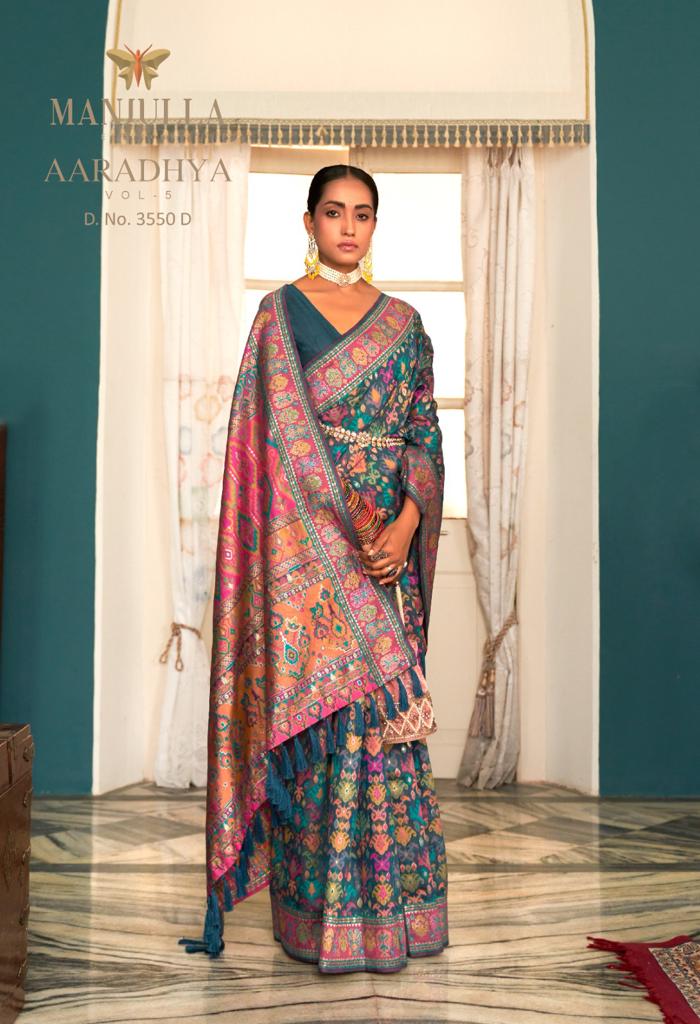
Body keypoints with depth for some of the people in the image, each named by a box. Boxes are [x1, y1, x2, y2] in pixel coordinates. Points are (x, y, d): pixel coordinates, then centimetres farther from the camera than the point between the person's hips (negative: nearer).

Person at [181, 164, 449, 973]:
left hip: (388, 536, 3)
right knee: (316, 708, -2)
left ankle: (387, 900, 20)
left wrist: (406, 523, -9)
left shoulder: (403, 322, 13)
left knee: (382, 707, 5)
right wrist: (345, 534, -15)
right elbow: (281, 433, -6)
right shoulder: (280, 313, 3)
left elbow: (425, 433, 8)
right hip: (305, 536, -3)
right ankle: (320, 909, 14)